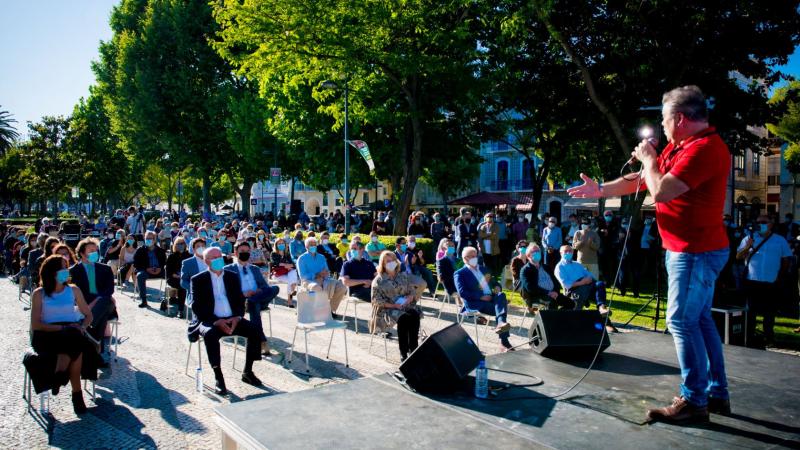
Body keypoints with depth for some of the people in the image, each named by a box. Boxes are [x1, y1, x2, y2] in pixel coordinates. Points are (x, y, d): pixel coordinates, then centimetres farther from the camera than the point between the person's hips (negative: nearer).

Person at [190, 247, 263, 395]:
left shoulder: (232, 276, 13)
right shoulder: (198, 280, 1)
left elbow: (240, 299, 11)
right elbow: (197, 307, -6)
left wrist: (237, 317, -9)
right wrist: (216, 321, -19)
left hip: (232, 319, 4)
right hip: (209, 320, -3)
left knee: (255, 331, -20)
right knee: (210, 335, -36)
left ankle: (247, 372, -5)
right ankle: (218, 378, -24)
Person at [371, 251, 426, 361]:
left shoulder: (404, 276, 15)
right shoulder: (379, 280, 5)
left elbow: (413, 290, 11)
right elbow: (377, 300, -3)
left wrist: (408, 299, -10)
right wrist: (394, 305, -15)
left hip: (405, 306, 3)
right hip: (387, 309, -3)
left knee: (415, 315, -31)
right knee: (403, 318, -35)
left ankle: (413, 349, -26)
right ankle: (403, 352, -28)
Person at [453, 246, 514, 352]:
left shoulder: (484, 269, 26)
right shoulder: (460, 274, 4)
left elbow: (494, 282, 29)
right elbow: (462, 292, -11)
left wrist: (497, 287, 3)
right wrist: (481, 296, -19)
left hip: (491, 299, 5)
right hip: (475, 304, -5)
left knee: (501, 295, -30)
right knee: (499, 308, -30)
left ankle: (501, 323, -46)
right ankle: (504, 341, -33)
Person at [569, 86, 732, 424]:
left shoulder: (704, 148, -20)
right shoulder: (678, 147, 13)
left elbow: (660, 190, -26)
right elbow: (640, 180, 20)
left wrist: (648, 158, -9)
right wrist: (600, 190, 19)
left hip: (696, 251, -10)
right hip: (686, 248, 10)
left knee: (682, 321, -7)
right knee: (700, 320, 14)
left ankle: (694, 401, 3)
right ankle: (717, 393, 25)